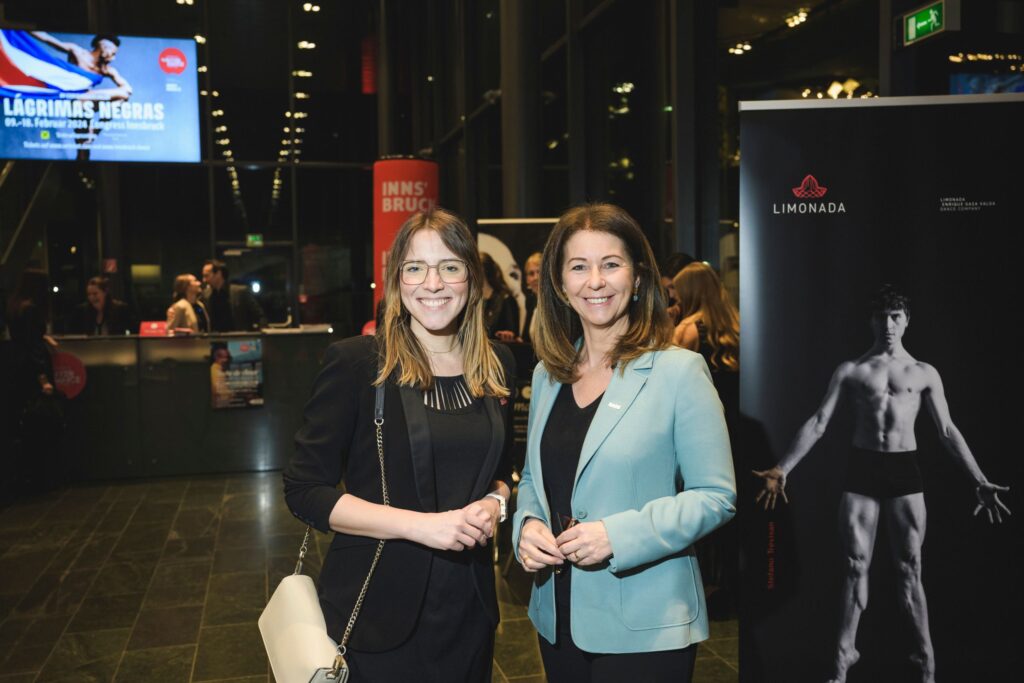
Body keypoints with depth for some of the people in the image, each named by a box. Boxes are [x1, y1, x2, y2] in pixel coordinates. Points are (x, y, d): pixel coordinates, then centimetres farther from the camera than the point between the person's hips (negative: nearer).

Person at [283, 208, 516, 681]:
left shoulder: (497, 365, 2)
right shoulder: (355, 362, -13)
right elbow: (304, 490, -13)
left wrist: (495, 503, -7)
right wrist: (418, 524, -22)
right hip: (378, 613, -4)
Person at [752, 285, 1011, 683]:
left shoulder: (925, 374, 8)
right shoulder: (850, 371, 6)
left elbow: (948, 431, 7)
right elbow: (818, 423, 2)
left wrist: (979, 481, -3)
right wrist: (783, 469, -7)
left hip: (904, 469, 0)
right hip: (862, 468, 0)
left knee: (909, 569, 3)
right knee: (855, 567, 3)